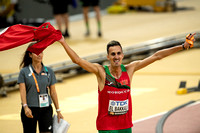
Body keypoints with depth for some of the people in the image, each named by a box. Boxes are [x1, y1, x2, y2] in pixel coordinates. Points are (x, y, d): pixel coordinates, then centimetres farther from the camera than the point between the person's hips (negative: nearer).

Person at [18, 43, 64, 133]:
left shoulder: (49, 71, 8)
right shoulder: (24, 72, 0)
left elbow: (53, 92, 10)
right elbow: (22, 91, -8)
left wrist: (58, 111, 8)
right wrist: (25, 107, -23)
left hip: (46, 109, 2)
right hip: (30, 109, -2)